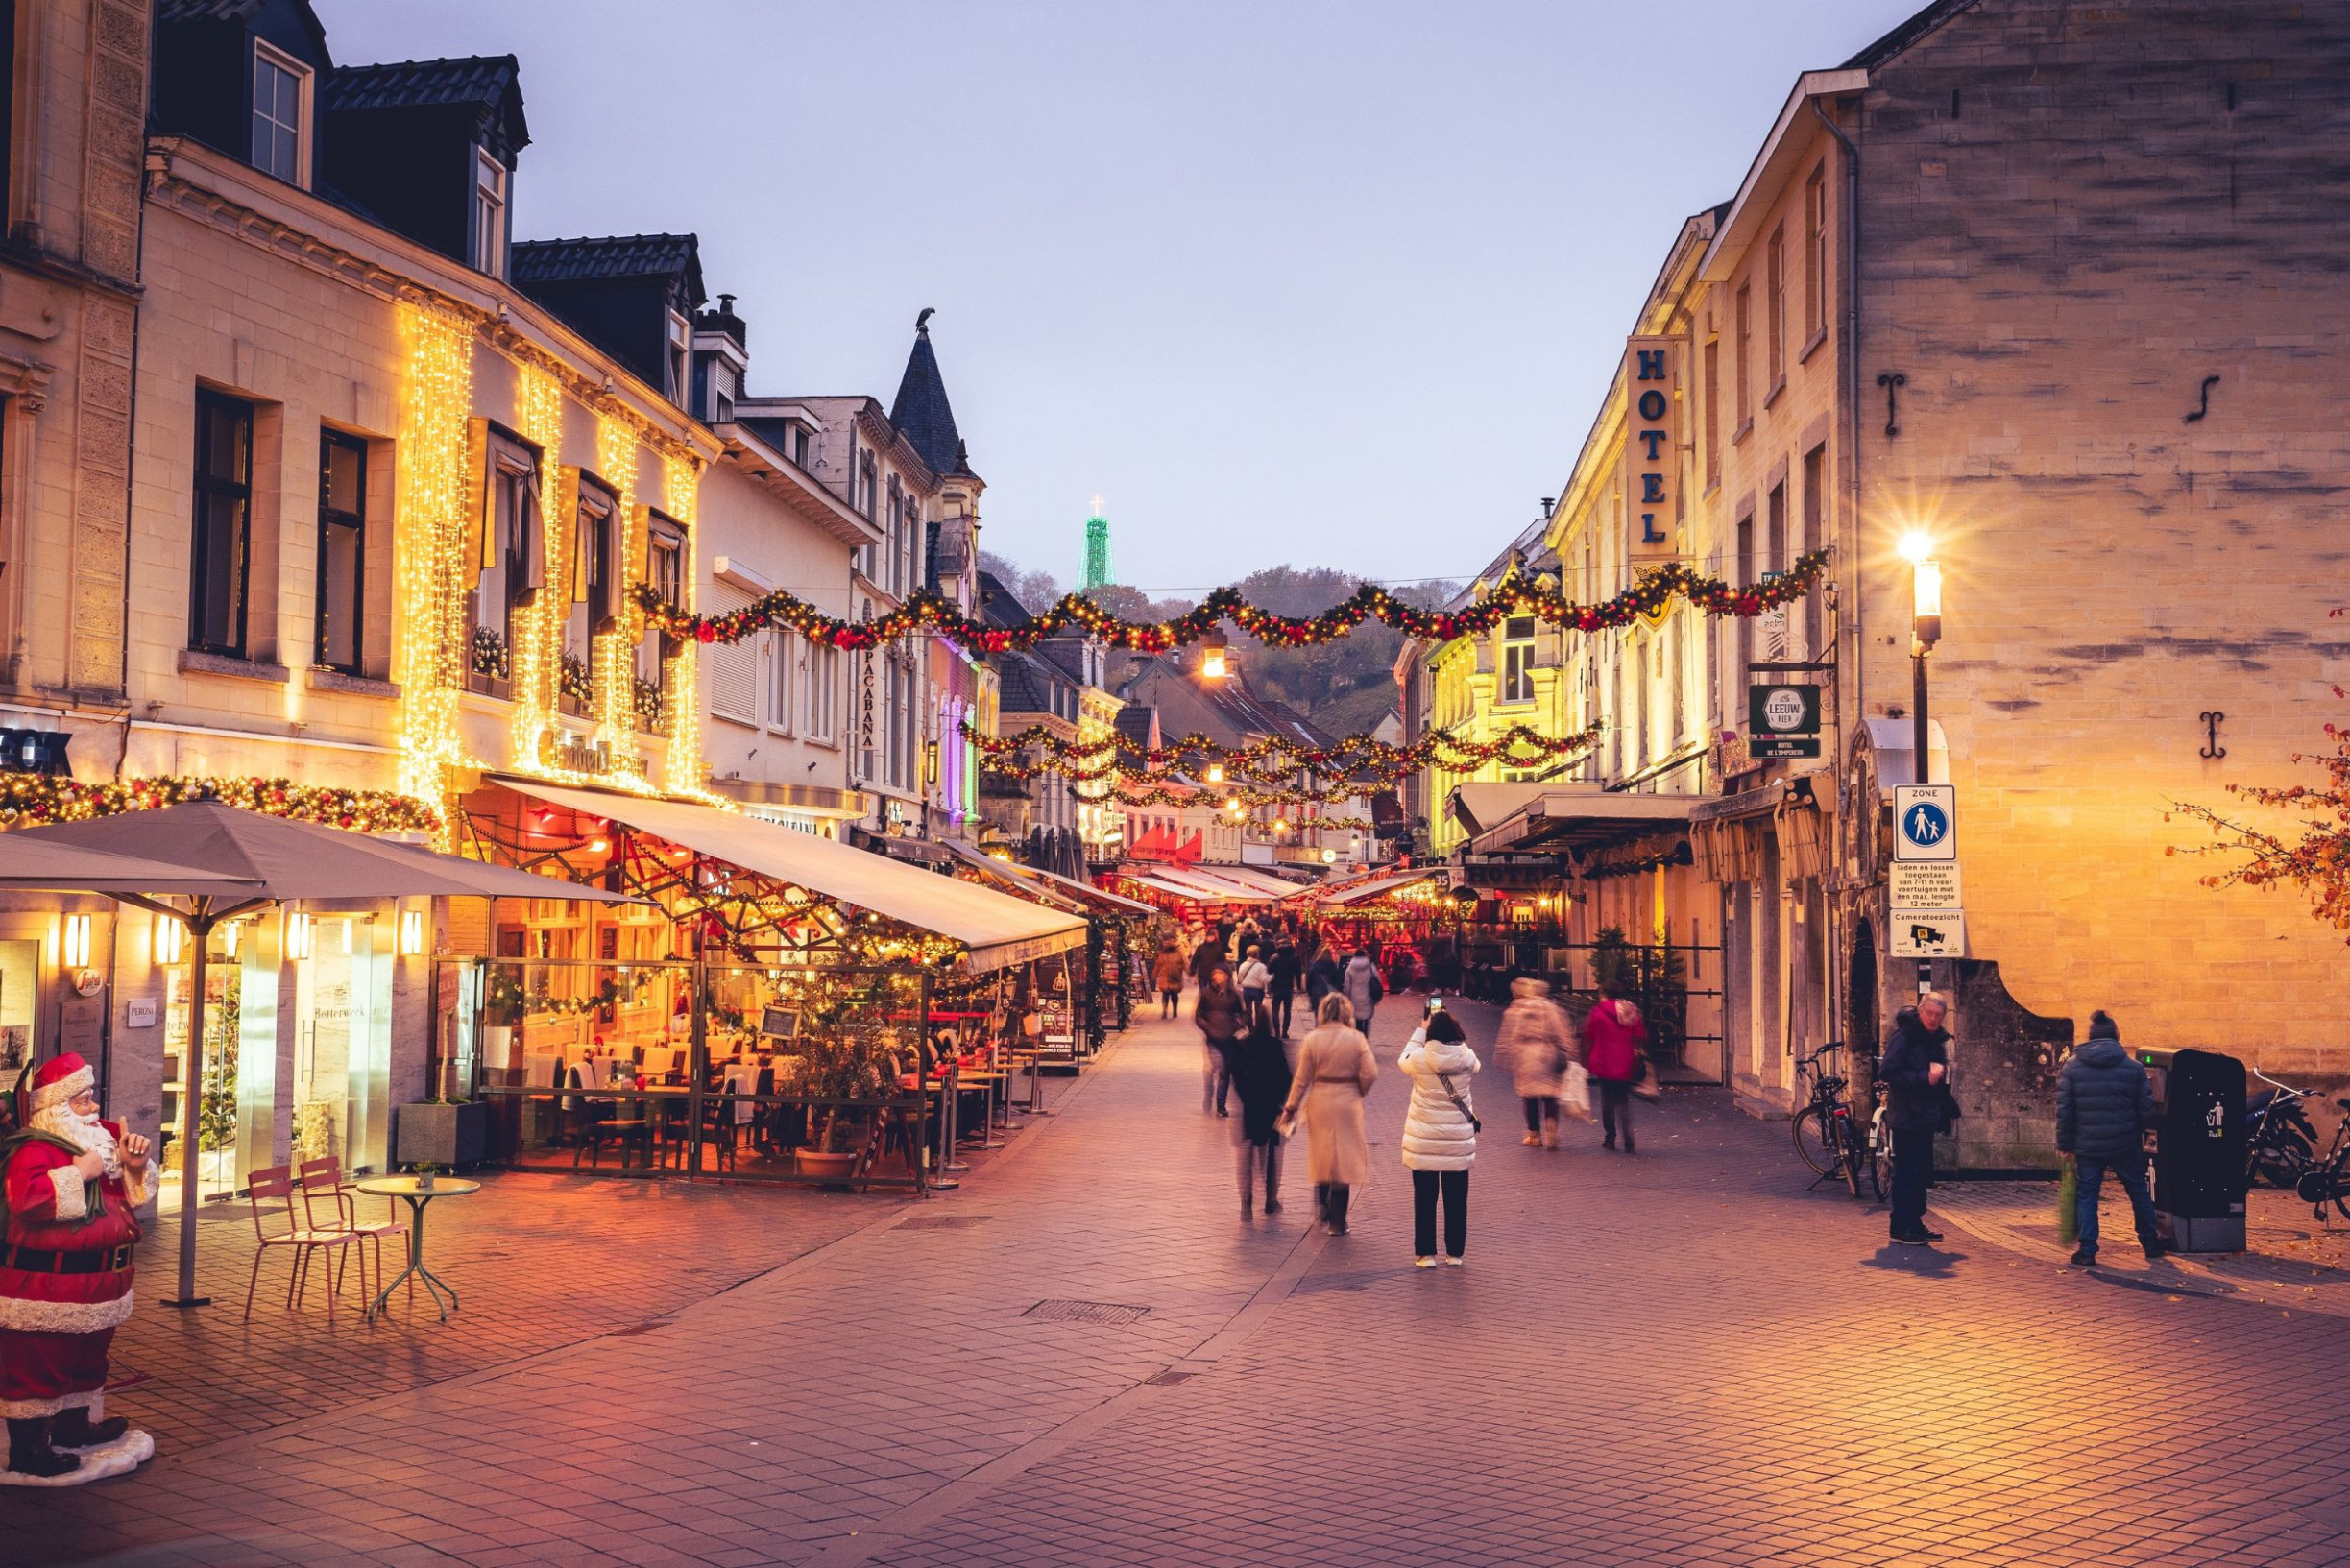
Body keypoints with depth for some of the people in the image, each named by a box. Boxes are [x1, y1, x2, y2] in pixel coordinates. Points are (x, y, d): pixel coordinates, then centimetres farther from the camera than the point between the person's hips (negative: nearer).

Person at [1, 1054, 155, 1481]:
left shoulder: (99, 1137, 10)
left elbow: (132, 1190, 20)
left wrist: (135, 1163, -1)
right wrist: (80, 1172, -30)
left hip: (95, 1281, 10)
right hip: (46, 1283, -10)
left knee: (87, 1359, 21)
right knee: (37, 1365, -2)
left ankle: (74, 1427, 36)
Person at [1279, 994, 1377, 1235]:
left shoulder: (1312, 1039, -7)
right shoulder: (1356, 1038, -7)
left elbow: (1302, 1078, -4)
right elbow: (1370, 1075, -10)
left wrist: (1291, 1107, 5)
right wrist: (1358, 1092, 9)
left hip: (1320, 1104, 1)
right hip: (1348, 1104, 0)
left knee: (1321, 1155, 21)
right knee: (1344, 1159, 7)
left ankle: (1323, 1206, 23)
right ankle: (1337, 1221, 10)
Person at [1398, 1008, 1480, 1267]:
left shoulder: (1420, 1058, -14)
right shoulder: (1467, 1058, -8)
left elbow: (1402, 1061, 9)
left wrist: (1421, 1030, 12)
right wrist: (1449, 1025, 12)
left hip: (1423, 1141, -2)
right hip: (1458, 1140, 2)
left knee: (1425, 1198, 9)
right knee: (1456, 1199, 12)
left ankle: (1426, 1253, 13)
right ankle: (1454, 1253, 20)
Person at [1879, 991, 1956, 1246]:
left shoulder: (1937, 1039, 13)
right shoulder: (1904, 1036, -13)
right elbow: (1886, 1073, -20)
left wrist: (1939, 1075, 4)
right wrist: (1924, 1077, -21)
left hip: (1926, 1117, 8)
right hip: (1906, 1117, -8)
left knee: (1922, 1172, 12)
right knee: (1907, 1172, -6)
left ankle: (1915, 1223, 21)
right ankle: (1901, 1228, 0)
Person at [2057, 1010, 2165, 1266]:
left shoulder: (2071, 1068, -3)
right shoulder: (2133, 1067, -2)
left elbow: (2064, 1110, -3)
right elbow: (2146, 1108, -1)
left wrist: (2065, 1145, 3)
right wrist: (2144, 1133, 16)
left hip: (2088, 1146, -1)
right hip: (2126, 1146, 1)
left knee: (2087, 1195, 7)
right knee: (2139, 1193, 16)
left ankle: (2087, 1250, 4)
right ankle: (2151, 1244, 26)